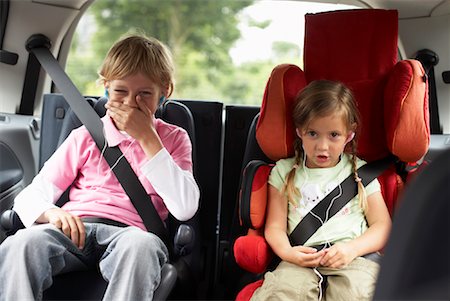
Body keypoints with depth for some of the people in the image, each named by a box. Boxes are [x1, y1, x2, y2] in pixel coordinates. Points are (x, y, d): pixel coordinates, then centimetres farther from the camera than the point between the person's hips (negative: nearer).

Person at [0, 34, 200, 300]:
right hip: (76, 230, 1)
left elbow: (185, 208, -4)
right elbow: (29, 197, 13)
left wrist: (147, 138, -4)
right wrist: (51, 213, -13)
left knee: (143, 245, -38)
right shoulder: (85, 137, 16)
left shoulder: (174, 138, 14)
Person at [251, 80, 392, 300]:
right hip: (302, 261, 0)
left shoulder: (360, 172, 16)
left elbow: (382, 225, 11)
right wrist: (288, 253, -11)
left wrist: (352, 249, -9)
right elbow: (275, 227, 12)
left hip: (354, 259, 1)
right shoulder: (285, 171, 18)